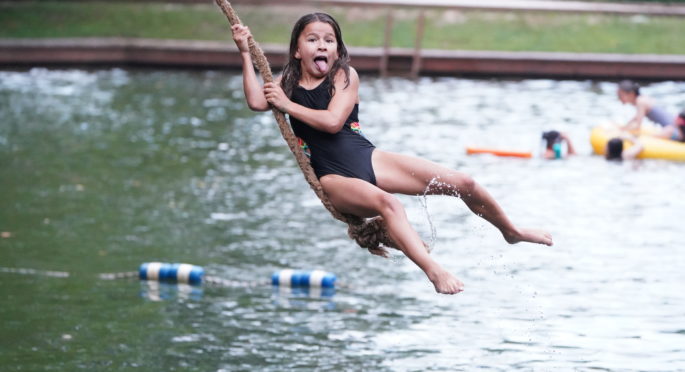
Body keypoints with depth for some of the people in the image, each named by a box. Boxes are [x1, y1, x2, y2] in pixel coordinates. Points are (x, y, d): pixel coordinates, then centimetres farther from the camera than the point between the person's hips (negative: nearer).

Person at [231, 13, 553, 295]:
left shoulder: (344, 77, 1)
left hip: (368, 158, 2)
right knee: (387, 203, -37)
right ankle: (434, 271, -54)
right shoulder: (287, 82, 7)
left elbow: (332, 121, -15)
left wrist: (287, 105, -12)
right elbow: (256, 102, -12)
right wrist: (245, 52, -13)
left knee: (463, 183, -6)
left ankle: (511, 231, 20)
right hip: (333, 177, -2)